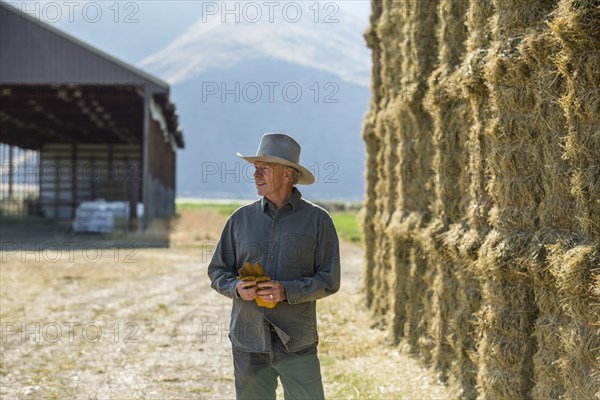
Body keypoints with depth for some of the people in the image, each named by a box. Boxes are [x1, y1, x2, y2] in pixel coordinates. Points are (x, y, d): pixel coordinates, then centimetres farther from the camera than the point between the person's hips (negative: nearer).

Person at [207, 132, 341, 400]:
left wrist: (288, 291, -17)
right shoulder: (241, 218, 9)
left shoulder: (317, 220, 1)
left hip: (297, 344, -2)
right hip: (248, 343, 2)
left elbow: (329, 280, -2)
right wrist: (237, 287, -10)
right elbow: (217, 271, 12)